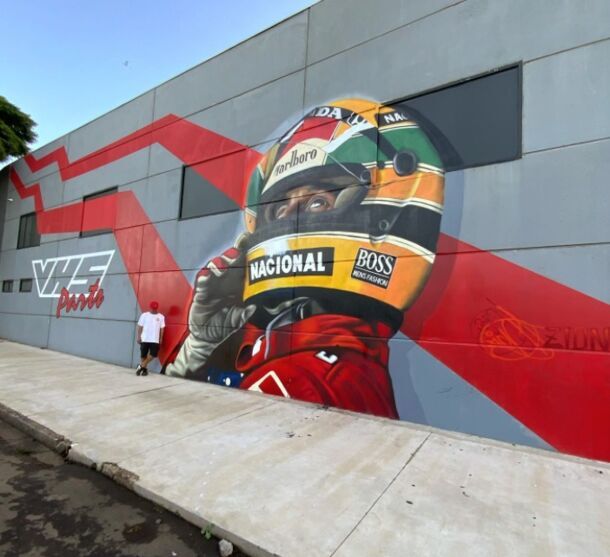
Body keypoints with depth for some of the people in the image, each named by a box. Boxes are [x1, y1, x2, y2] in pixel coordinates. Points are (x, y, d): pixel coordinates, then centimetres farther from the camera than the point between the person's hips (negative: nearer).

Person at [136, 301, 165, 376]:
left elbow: (162, 328, 6)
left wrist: (161, 338, 3)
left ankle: (141, 366, 12)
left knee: (153, 355, -6)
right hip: (144, 339, 0)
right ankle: (144, 369, 22)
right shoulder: (144, 315, 1)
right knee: (143, 355, 5)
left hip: (155, 340, 0)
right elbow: (140, 327, 3)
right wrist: (139, 337, -2)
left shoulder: (161, 317, 3)